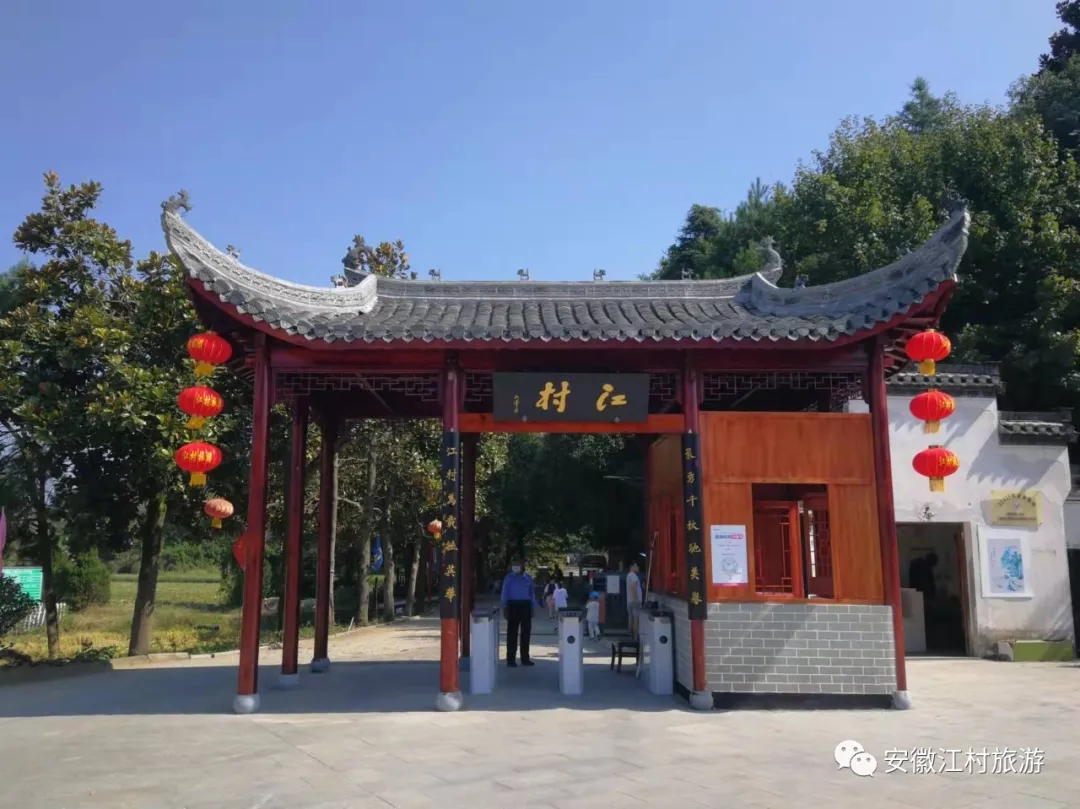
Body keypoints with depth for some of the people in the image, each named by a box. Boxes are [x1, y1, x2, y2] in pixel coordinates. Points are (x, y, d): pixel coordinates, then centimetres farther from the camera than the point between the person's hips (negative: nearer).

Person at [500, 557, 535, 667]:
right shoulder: (509, 578, 2)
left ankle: (525, 658, 16)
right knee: (512, 632, -2)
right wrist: (505, 607, -6)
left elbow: (532, 593, 12)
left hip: (525, 605, 3)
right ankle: (510, 659, 0)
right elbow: (505, 593, 2)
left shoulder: (528, 578, 9)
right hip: (513, 605, -3)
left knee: (526, 632, 7)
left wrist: (532, 608, 5)